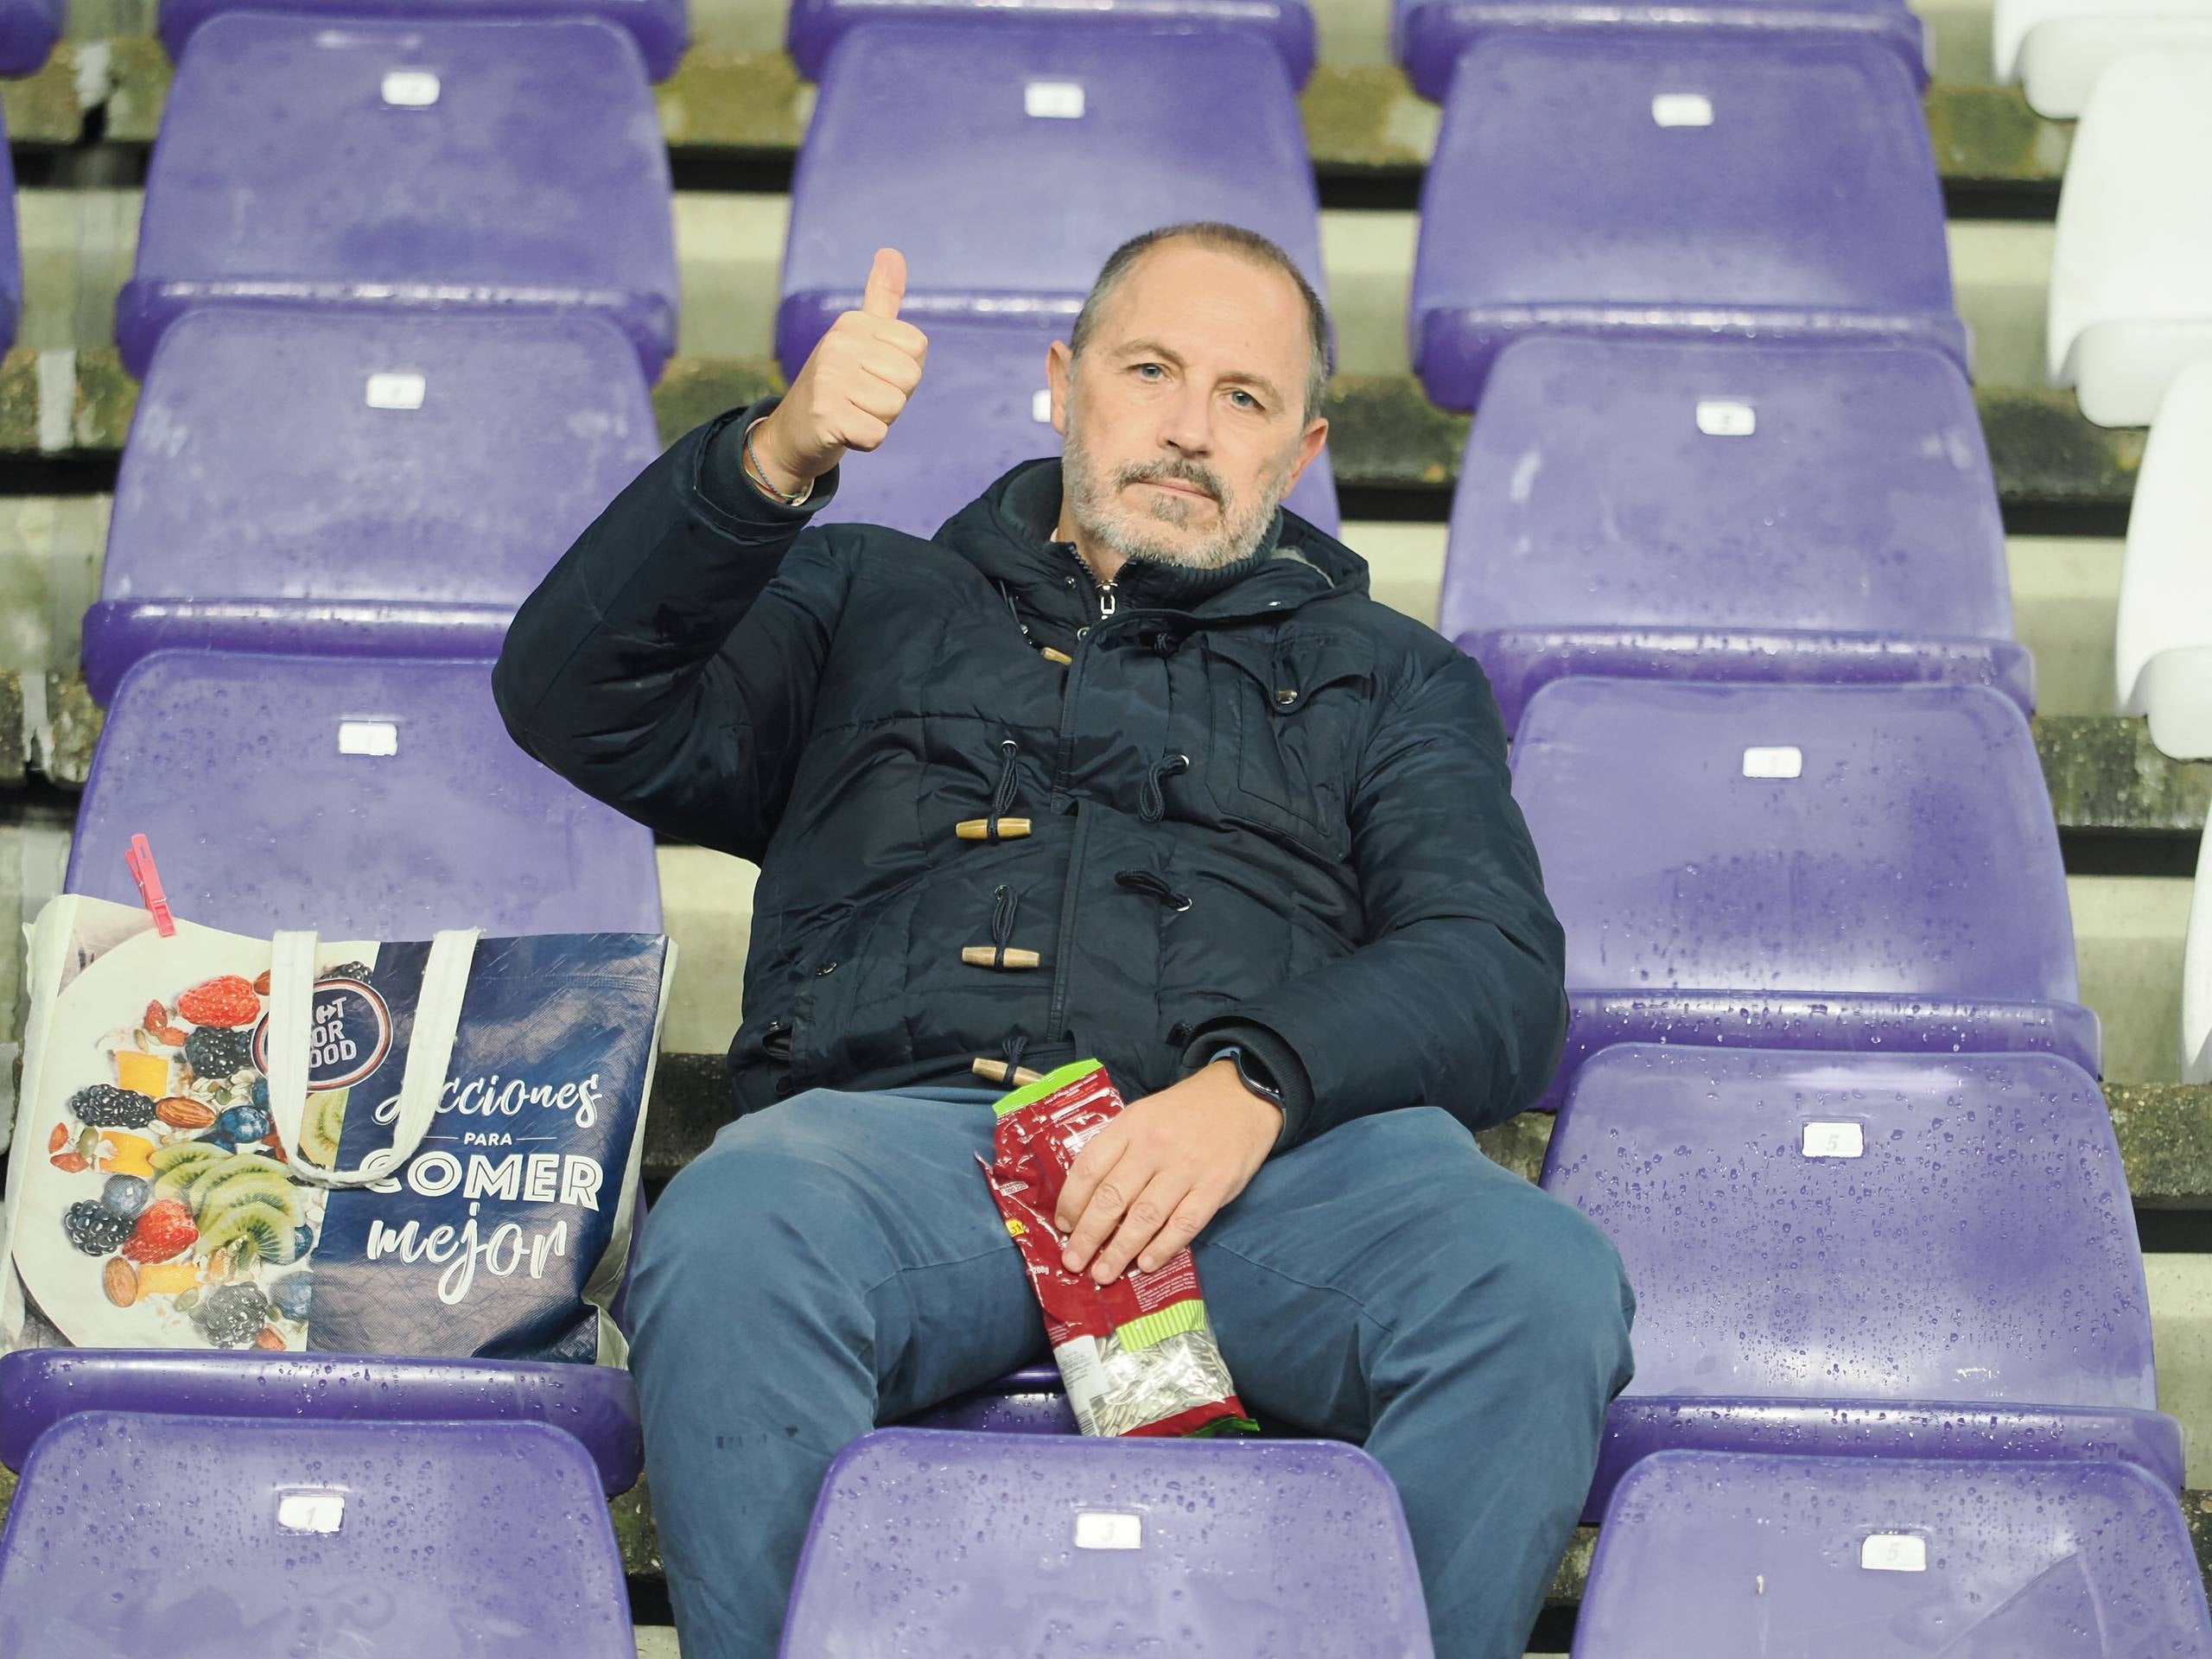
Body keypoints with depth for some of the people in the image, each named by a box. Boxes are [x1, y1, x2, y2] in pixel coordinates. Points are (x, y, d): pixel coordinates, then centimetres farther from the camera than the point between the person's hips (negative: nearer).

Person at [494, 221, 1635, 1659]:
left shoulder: (1391, 679, 30)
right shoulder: (874, 601, 31)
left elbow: (1499, 977, 12)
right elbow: (578, 707, 16)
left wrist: (1259, 1082, -10)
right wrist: (778, 459, 0)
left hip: (1279, 1153, 1)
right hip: (903, 1115, 0)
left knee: (1545, 1291, -33)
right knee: (727, 1251, -37)